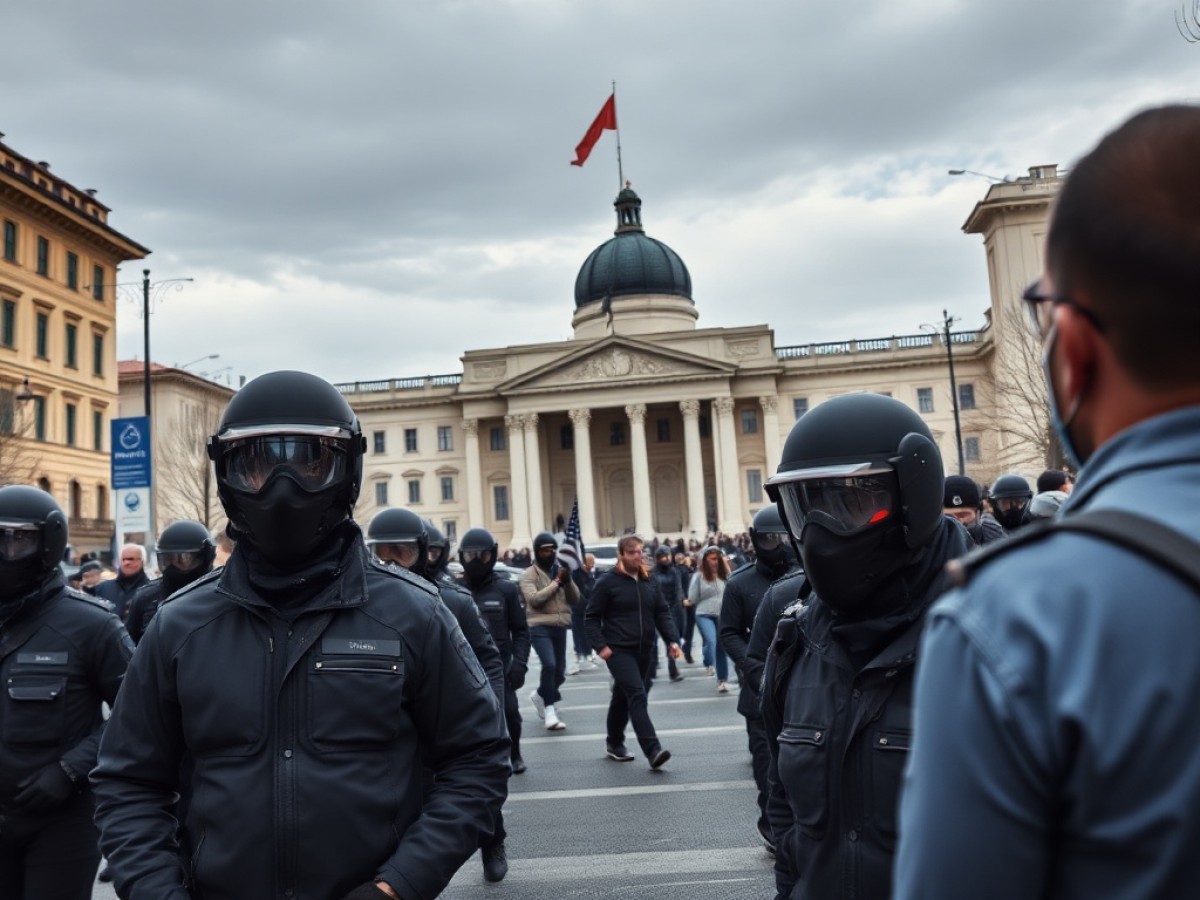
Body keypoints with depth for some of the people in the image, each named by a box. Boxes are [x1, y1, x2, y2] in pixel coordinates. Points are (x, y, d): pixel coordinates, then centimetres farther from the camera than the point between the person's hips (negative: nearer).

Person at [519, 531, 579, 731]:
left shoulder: (560, 570, 12)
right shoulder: (529, 575, -3)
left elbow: (575, 599, 7)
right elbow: (533, 599, -19)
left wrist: (568, 581, -11)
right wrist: (556, 582, -17)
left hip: (560, 627, 6)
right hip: (540, 627, -6)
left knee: (559, 671, 12)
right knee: (549, 665, -23)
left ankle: (540, 695, 40)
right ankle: (549, 710, -11)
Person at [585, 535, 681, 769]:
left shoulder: (648, 581, 11)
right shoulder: (607, 582, -6)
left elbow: (662, 613, 14)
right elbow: (592, 618, -4)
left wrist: (672, 640, 2)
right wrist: (601, 645, -14)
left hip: (646, 651, 6)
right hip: (619, 651, -6)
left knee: (623, 698, 17)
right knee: (638, 696, -17)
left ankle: (614, 743, 33)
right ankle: (653, 751, -21)